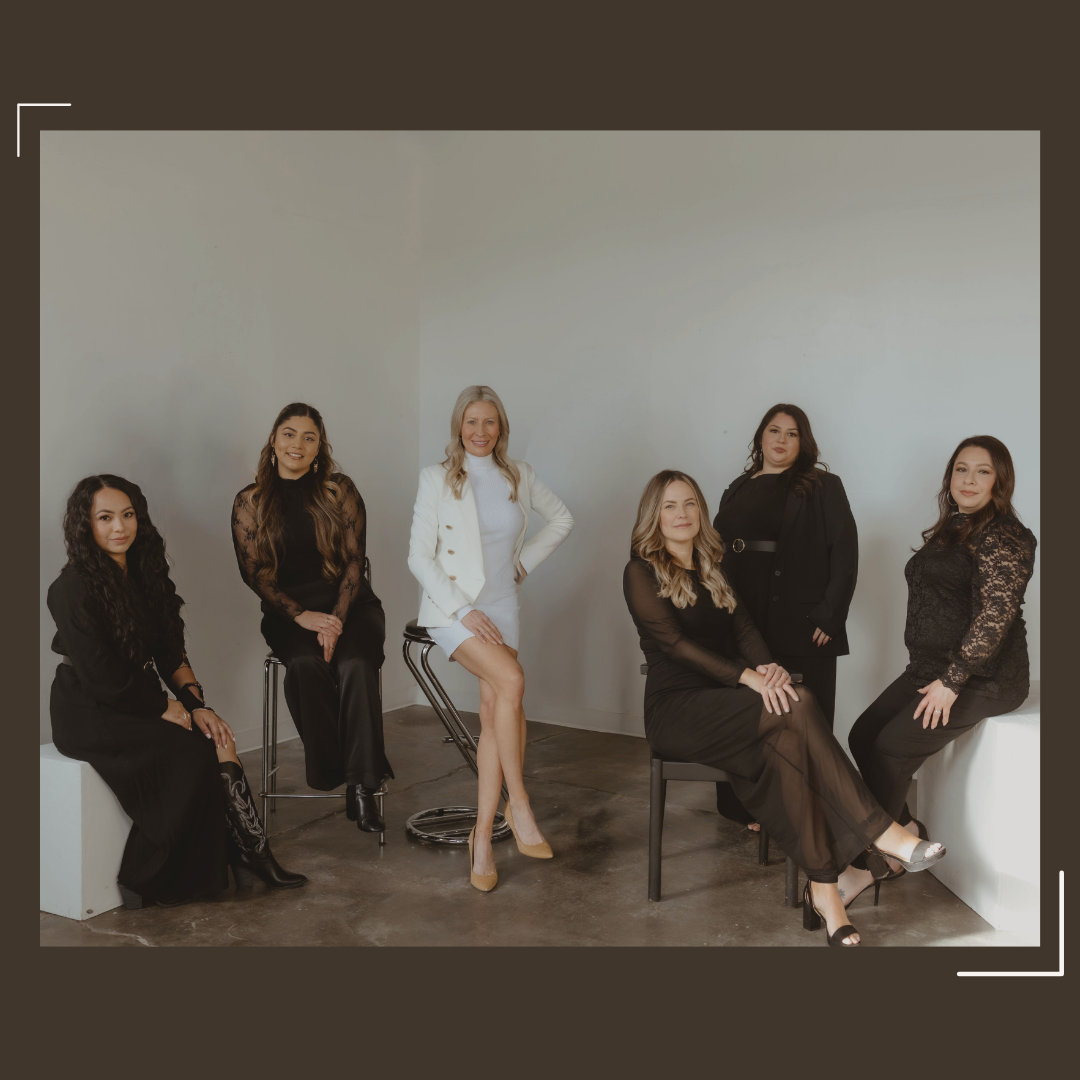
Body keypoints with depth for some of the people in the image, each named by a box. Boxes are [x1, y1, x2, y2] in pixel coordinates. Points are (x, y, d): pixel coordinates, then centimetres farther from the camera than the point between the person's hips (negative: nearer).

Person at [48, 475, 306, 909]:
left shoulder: (142, 572, 8)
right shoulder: (73, 588, -15)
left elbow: (170, 650, 8)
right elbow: (103, 678, -18)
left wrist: (195, 702, -5)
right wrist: (168, 708, -11)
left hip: (138, 701, 7)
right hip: (89, 714, -7)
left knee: (219, 739, -16)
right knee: (190, 751, -24)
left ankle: (250, 855, -15)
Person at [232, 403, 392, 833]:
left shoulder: (340, 491, 5)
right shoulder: (249, 502, 6)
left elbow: (354, 559, 0)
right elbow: (254, 572, 0)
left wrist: (337, 618, -15)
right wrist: (302, 616, -14)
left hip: (349, 603, 0)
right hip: (288, 609, 0)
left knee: (355, 664, -31)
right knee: (306, 663, -33)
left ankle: (361, 786, -28)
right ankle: (329, 771, -21)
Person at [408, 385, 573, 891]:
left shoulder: (519, 476, 8)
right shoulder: (437, 479, -2)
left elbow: (562, 518, 23)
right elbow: (420, 557, -6)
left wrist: (526, 561, 11)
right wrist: (464, 609, -14)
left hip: (501, 606, 3)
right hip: (451, 606, -3)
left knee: (494, 709, -13)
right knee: (511, 679, -27)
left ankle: (482, 835, -6)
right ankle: (518, 804, -15)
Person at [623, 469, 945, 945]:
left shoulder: (712, 571, 20)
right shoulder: (641, 572, -1)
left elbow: (744, 628, 9)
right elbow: (674, 642, -13)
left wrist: (768, 665, -15)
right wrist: (748, 677, -24)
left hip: (724, 705, 5)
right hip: (677, 710, -5)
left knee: (786, 743, -28)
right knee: (797, 705, -28)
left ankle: (822, 888, -30)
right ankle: (879, 832, -25)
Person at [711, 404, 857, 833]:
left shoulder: (822, 487, 3)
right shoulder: (737, 490, 17)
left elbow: (844, 552, -4)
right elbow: (716, 551, 17)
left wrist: (830, 615, -11)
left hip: (802, 629, -4)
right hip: (743, 626, 4)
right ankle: (750, 811, 20)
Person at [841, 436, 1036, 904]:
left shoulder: (1002, 536, -12)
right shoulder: (950, 530, 16)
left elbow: (994, 615, -20)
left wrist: (952, 681, -21)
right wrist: (928, 672, 10)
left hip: (983, 677, -9)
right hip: (931, 667, 9)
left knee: (893, 748, -16)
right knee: (862, 736, -4)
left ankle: (871, 864, -4)